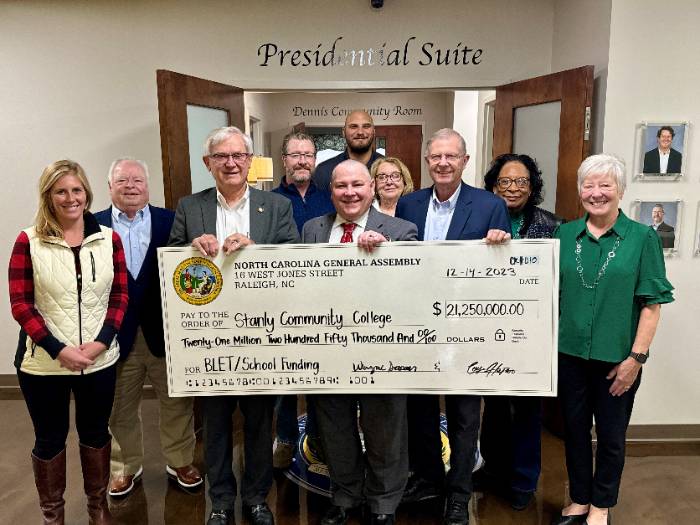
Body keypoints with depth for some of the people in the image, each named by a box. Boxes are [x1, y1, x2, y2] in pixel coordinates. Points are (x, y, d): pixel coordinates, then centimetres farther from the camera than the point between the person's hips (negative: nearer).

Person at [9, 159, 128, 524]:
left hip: (100, 359, 2)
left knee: (95, 432, 17)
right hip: (43, 362, -1)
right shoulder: (28, 242, -6)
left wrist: (101, 342, -11)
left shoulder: (109, 239, 0)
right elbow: (20, 304, -7)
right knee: (50, 439, 14)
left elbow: (120, 295, 2)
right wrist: (59, 350, -15)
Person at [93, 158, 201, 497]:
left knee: (177, 404, 13)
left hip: (166, 332, 0)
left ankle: (180, 462, 35)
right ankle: (126, 467, 39)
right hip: (117, 335, 1)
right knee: (120, 410, 17)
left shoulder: (171, 221, 0)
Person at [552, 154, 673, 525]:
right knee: (574, 429, 15)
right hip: (570, 353, 3)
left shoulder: (642, 237, -6)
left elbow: (652, 302, -7)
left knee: (610, 435, 13)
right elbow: (551, 292, 7)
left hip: (617, 358, -2)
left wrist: (636, 358, -11)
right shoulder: (564, 235, 3)